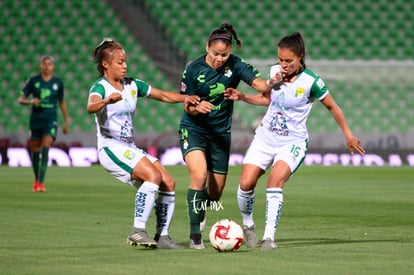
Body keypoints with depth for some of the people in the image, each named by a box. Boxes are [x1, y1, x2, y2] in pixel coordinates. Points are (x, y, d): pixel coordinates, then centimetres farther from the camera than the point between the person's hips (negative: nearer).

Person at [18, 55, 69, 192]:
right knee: (35, 151, 8)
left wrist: (66, 122, 14)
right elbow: (20, 99, 1)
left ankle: (40, 183, -18)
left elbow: (62, 102, 14)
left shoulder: (58, 82, 3)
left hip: (50, 120, -1)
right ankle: (36, 179, 31)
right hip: (35, 119, 1)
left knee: (45, 149, -17)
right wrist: (30, 101, -21)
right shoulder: (33, 80, 0)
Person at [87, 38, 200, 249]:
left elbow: (163, 95, 16)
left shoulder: (132, 85, 12)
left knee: (168, 183, -4)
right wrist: (108, 100, -54)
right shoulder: (100, 87, -10)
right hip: (111, 148, -8)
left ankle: (162, 237, 3)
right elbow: (91, 107, -33)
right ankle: (137, 232, -24)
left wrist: (184, 98, -2)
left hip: (130, 149, 8)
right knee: (153, 176, -26)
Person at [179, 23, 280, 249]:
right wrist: (197, 107, -30)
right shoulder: (194, 69, -13)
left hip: (221, 133, 3)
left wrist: (270, 83, -44)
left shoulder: (235, 65, -10)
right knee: (199, 175, -28)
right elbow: (187, 107, -7)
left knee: (215, 192, 8)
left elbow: (258, 84, -22)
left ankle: (200, 207, 46)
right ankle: (194, 234, -19)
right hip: (193, 129, -3)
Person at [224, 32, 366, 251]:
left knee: (276, 178, -29)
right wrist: (242, 97, 3)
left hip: (293, 142, -4)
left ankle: (269, 237, -28)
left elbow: (332, 107, 1)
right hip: (265, 138, 4)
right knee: (246, 183, -10)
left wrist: (348, 134, 7)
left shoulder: (311, 81, -14)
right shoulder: (274, 71, -1)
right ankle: (248, 225, 19)